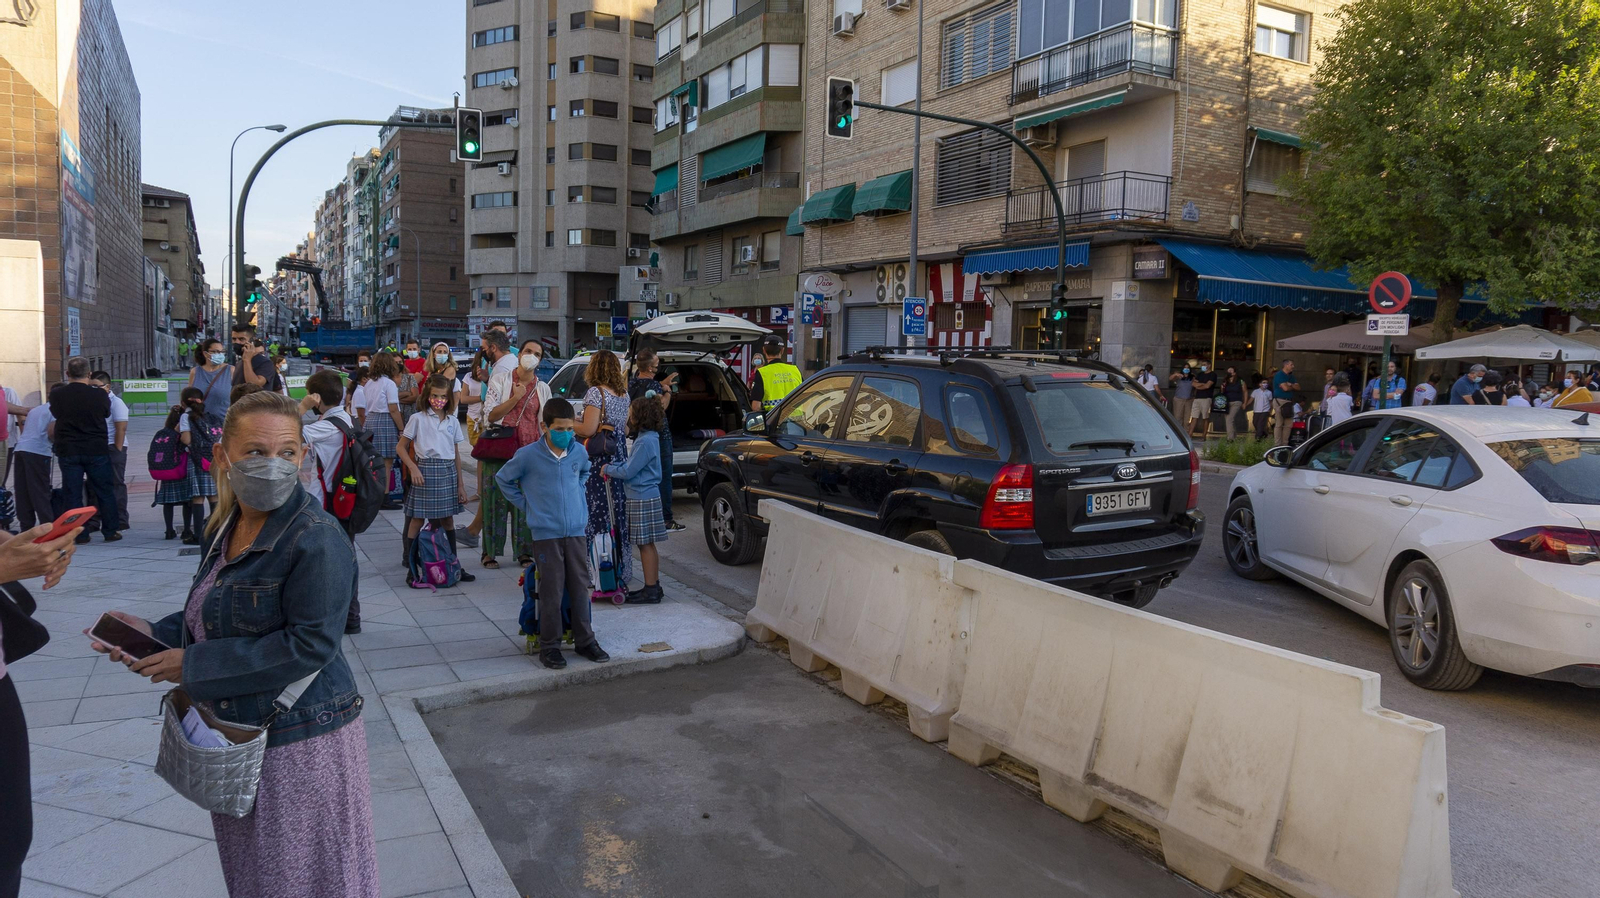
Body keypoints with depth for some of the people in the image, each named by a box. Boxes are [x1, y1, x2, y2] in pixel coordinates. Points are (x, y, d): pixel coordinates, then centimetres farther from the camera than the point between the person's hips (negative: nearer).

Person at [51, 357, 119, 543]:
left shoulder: (57, 395, -7)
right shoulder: (99, 395, -11)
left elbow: (56, 413, 12)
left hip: (68, 452, 1)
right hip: (96, 451, -1)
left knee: (73, 494, 8)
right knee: (105, 492, 9)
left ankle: (79, 534, 9)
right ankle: (110, 531, 12)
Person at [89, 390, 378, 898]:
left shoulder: (317, 540, -22)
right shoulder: (226, 527, 6)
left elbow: (309, 644, -25)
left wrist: (194, 666, -20)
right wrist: (156, 635, 0)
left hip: (301, 741, -8)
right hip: (236, 734, 8)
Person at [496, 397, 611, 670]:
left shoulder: (579, 451, 2)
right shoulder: (528, 455, -10)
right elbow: (503, 479, 6)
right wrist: (526, 505, 2)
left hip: (576, 531, 4)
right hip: (546, 534, -4)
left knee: (581, 588, 9)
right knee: (552, 592, 1)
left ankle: (585, 640, 22)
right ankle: (549, 646, 14)